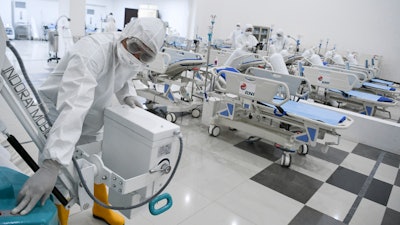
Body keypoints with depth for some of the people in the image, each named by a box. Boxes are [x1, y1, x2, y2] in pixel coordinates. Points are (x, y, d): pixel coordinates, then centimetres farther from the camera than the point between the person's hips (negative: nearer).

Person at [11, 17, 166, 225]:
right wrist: (51, 165, -54)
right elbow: (74, 105, -48)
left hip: (90, 122, 7)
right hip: (58, 117, -7)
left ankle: (101, 208, 45)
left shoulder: (133, 58, -10)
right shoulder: (93, 51, -37)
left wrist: (127, 94, -11)